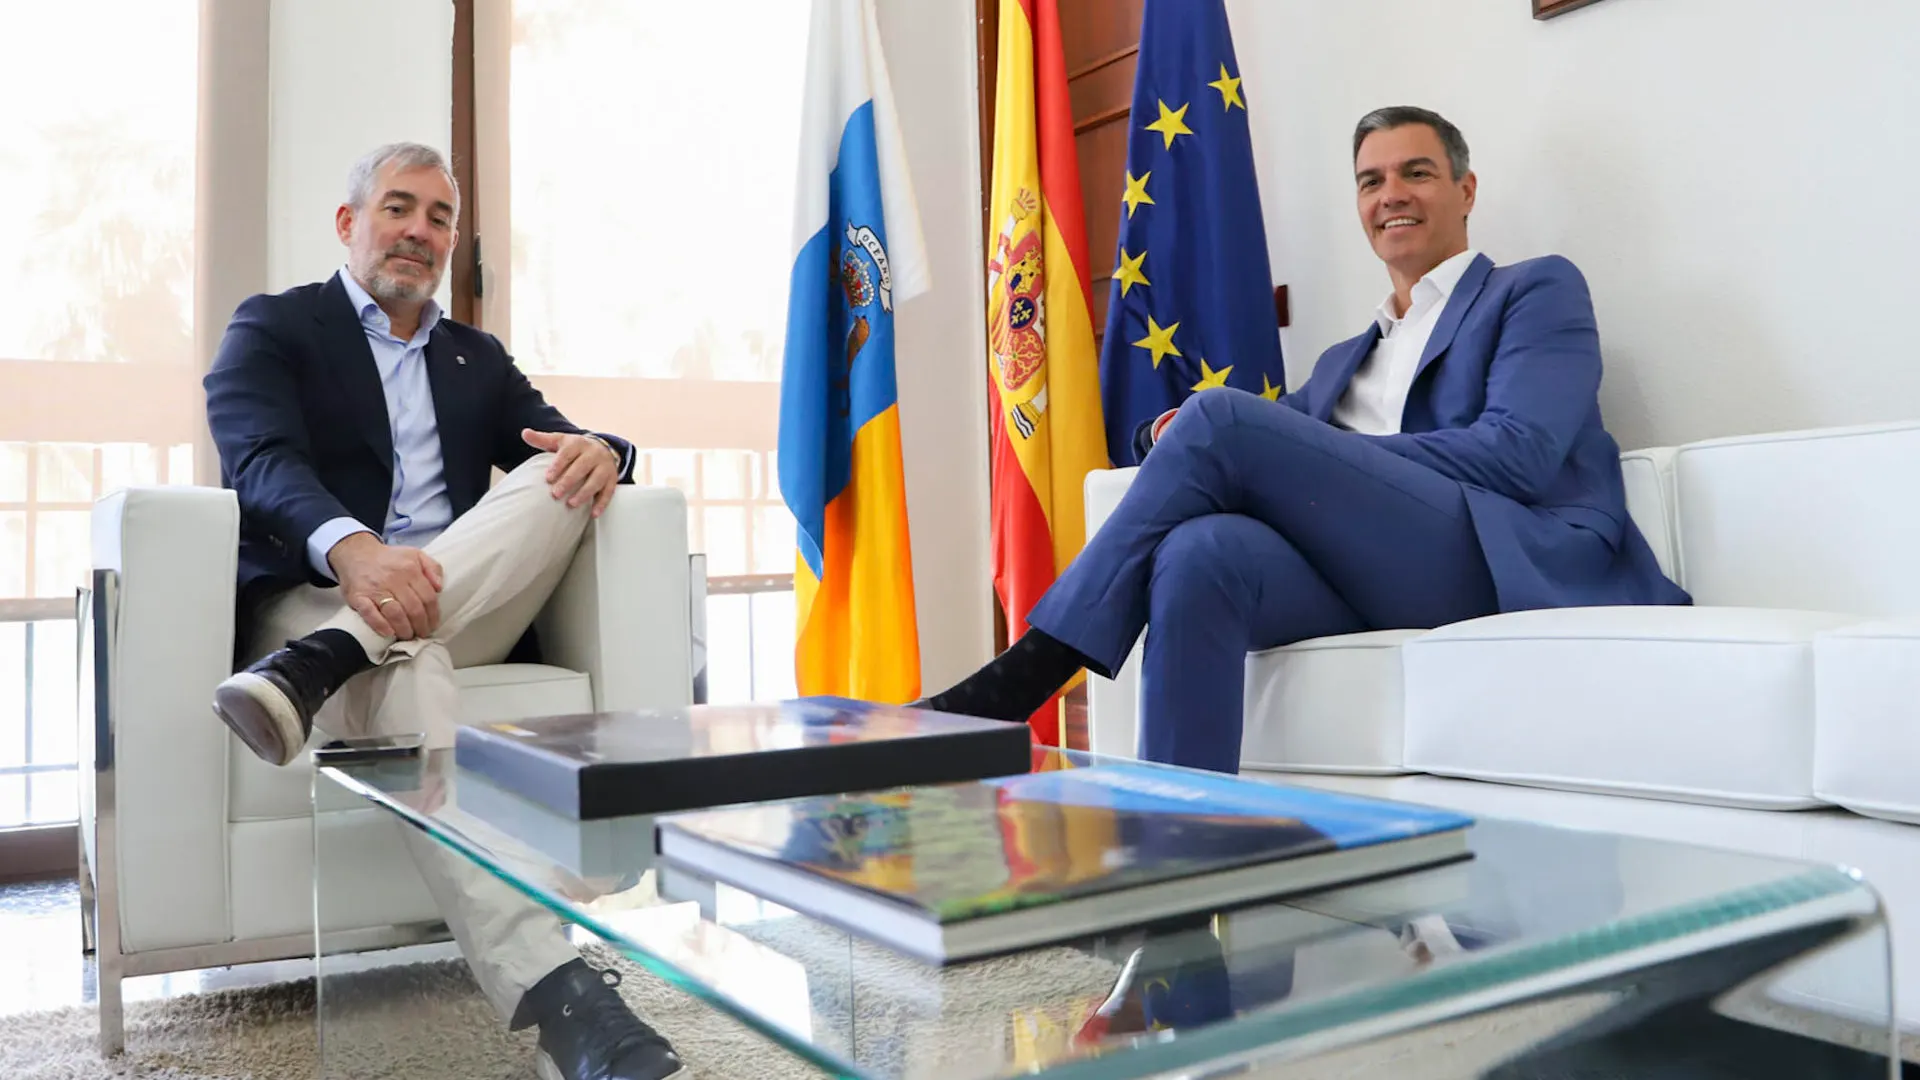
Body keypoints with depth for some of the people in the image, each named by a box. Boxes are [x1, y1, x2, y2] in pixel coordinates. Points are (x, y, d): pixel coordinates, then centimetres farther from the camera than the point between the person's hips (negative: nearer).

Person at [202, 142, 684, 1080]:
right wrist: (352, 550, -34)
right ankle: (552, 994, -51)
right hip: (319, 597, -4)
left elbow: (565, 449, 13)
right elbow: (261, 462, -10)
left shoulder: (478, 358, 26)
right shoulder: (272, 328, 11)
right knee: (403, 661, -38)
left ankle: (319, 665, -38)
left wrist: (600, 452, -16)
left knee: (561, 474, -21)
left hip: (466, 607, 4)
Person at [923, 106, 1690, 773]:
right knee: (1201, 551, -30)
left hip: (1511, 564, -5)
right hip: (1373, 577, 5)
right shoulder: (1344, 360, 31)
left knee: (1220, 418, -21)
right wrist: (1194, 445, -4)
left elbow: (1519, 455, -5)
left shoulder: (1539, 290, 13)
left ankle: (1027, 672, -20)